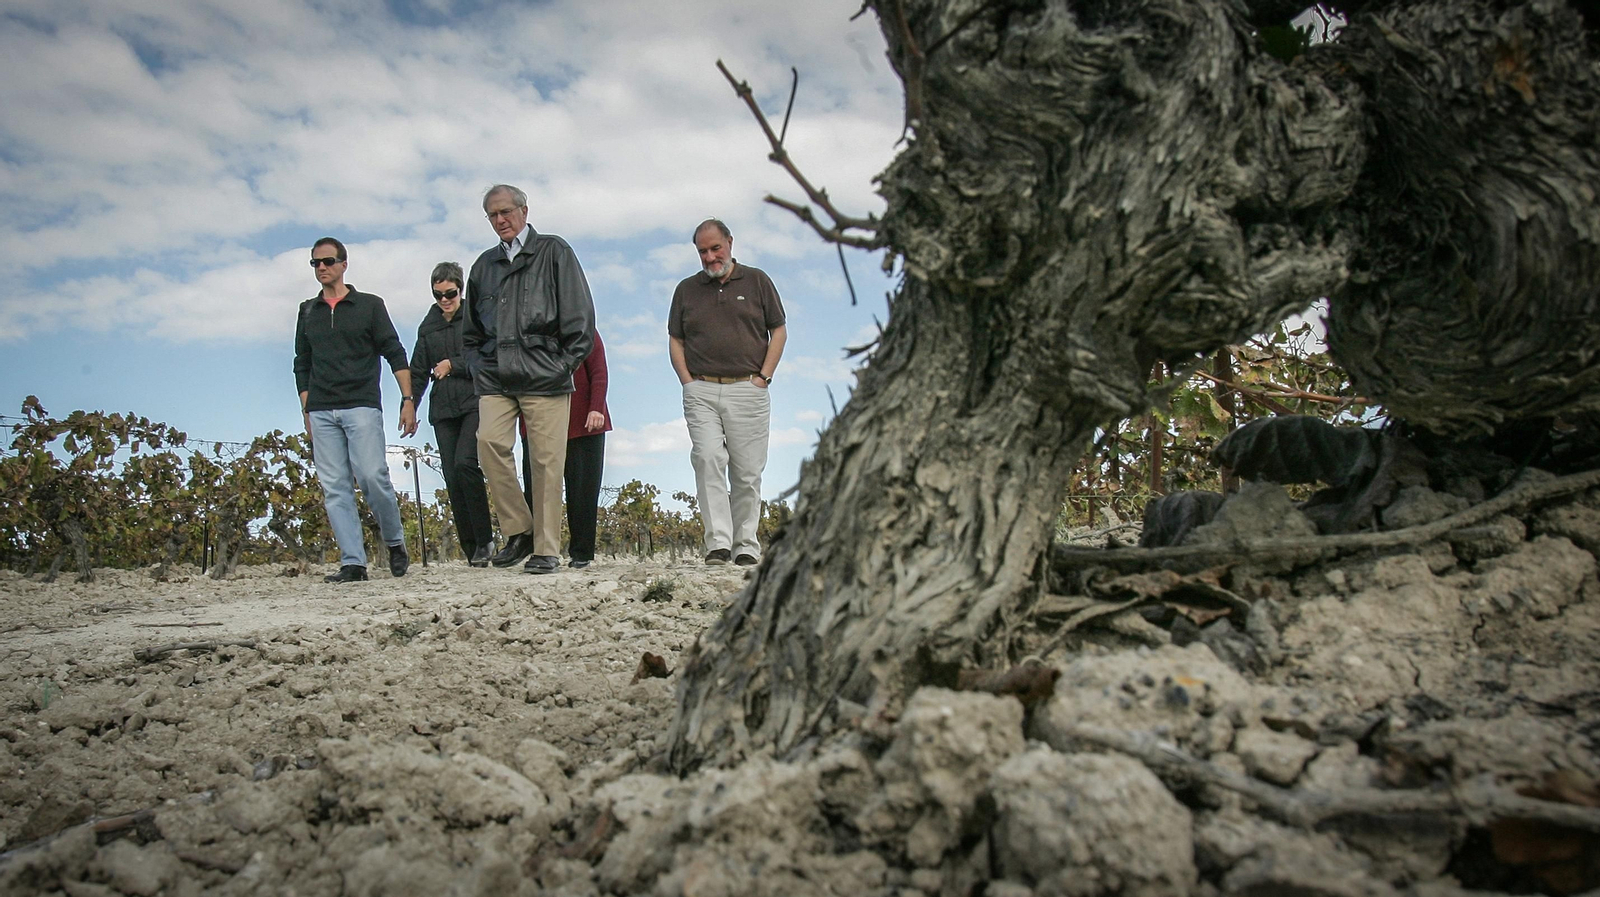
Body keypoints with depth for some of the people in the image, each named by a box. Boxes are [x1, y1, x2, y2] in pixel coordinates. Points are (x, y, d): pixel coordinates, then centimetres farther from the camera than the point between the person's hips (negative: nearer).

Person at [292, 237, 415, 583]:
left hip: (362, 405, -3)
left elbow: (395, 354, 5)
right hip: (321, 412, 4)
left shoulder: (369, 305, 9)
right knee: (334, 488, -3)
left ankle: (395, 542, 5)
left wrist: (408, 401, -4)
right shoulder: (308, 311, 18)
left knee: (371, 476, -16)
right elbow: (302, 366, 20)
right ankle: (353, 563, -3)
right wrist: (307, 414, 13)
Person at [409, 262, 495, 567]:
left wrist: (454, 365, -7)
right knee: (452, 479, -1)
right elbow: (418, 372, 20)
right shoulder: (428, 327, 17)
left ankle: (484, 539, -11)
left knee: (465, 464, -22)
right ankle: (472, 548, 4)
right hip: (443, 410, 5)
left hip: (475, 404, -5)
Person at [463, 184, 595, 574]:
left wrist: (565, 364, -4)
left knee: (547, 461, -5)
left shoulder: (554, 252, 8)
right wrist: (478, 367, 12)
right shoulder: (484, 265, 20)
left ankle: (546, 549, 3)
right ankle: (518, 530, -2)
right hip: (494, 380, 4)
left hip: (544, 378, -3)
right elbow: (472, 331, 27)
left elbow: (579, 316, 3)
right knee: (489, 442, -17)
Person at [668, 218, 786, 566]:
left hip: (748, 391, -1)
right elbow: (675, 340, 16)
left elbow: (778, 331, 9)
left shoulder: (757, 281, 10)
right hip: (701, 392, 1)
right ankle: (717, 543, -19)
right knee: (708, 458, -17)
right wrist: (688, 382, 1)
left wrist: (763, 377, -1)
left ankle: (746, 546, 10)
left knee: (747, 470, 0)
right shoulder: (686, 289, 15)